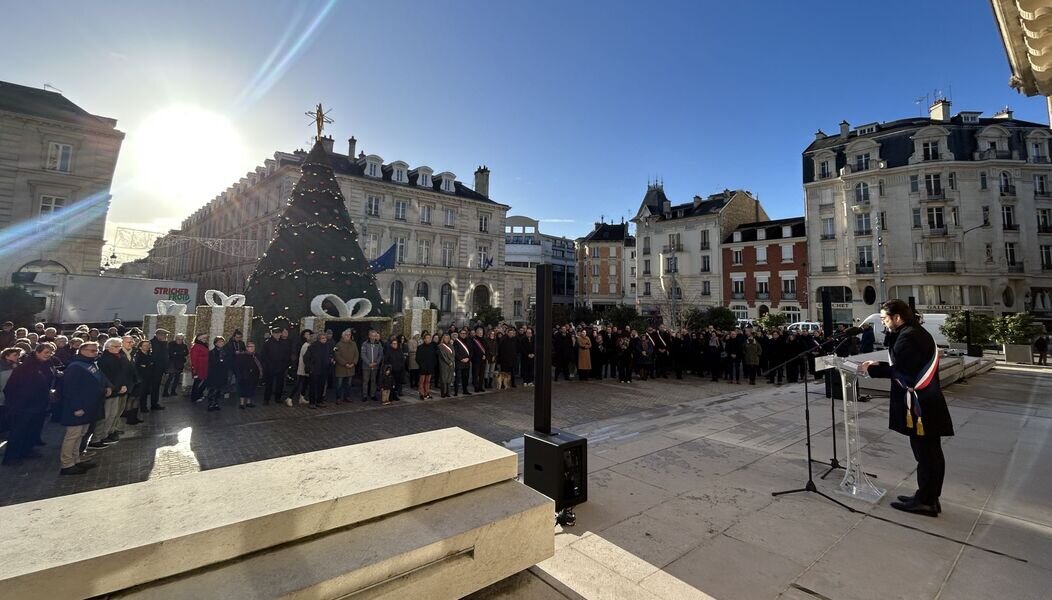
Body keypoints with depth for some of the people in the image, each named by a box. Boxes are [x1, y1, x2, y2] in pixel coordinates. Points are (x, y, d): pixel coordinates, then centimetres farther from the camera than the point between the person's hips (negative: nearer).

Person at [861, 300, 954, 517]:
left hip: (919, 404, -10)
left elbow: (900, 370, -21)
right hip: (929, 401, 10)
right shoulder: (918, 332, 13)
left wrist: (872, 370, -10)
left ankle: (925, 501, 11)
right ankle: (930, 498, 27)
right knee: (932, 452, 16)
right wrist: (880, 365, 9)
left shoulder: (907, 336, -18)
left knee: (924, 453, 0)